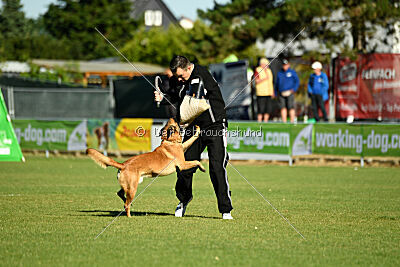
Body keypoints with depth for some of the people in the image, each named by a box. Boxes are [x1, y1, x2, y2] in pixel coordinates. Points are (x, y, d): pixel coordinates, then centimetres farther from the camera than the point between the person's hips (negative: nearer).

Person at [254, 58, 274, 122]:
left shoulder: (269, 70, 16)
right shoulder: (258, 70, -5)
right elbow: (257, 81, -11)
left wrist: (272, 92, 18)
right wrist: (264, 78, -22)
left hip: (268, 93, 7)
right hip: (261, 93, -7)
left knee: (268, 109, 4)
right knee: (261, 109, -9)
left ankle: (265, 122, 11)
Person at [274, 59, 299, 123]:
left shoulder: (292, 72, 6)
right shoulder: (279, 73, 15)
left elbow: (297, 81, 5)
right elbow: (276, 83, 20)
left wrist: (293, 89, -8)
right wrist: (276, 93, 13)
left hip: (289, 93, -3)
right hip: (281, 93, 3)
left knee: (291, 107, -9)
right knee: (283, 107, 0)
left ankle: (292, 121, -6)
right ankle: (284, 121, 2)